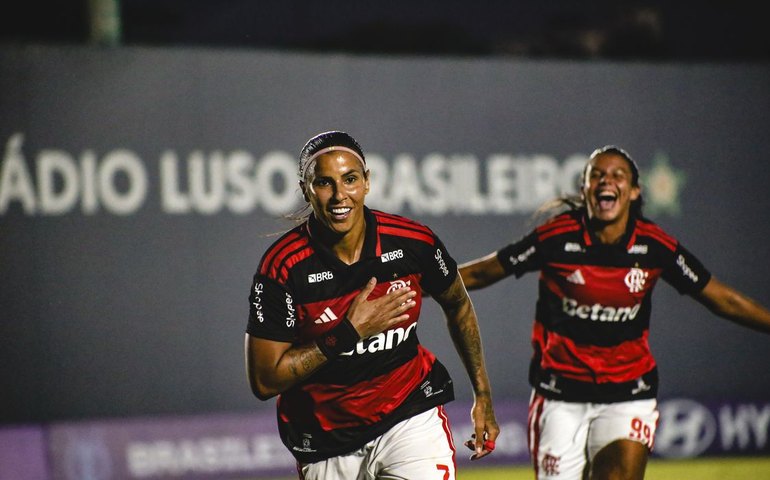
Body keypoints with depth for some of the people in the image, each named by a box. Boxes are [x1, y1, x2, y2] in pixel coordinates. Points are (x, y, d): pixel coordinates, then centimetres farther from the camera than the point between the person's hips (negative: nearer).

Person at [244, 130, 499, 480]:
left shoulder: (414, 242, -9)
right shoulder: (282, 267, -17)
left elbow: (458, 307, 13)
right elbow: (264, 381, -17)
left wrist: (483, 397, 15)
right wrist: (349, 334, -23)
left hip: (411, 415, 1)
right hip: (325, 437, 0)